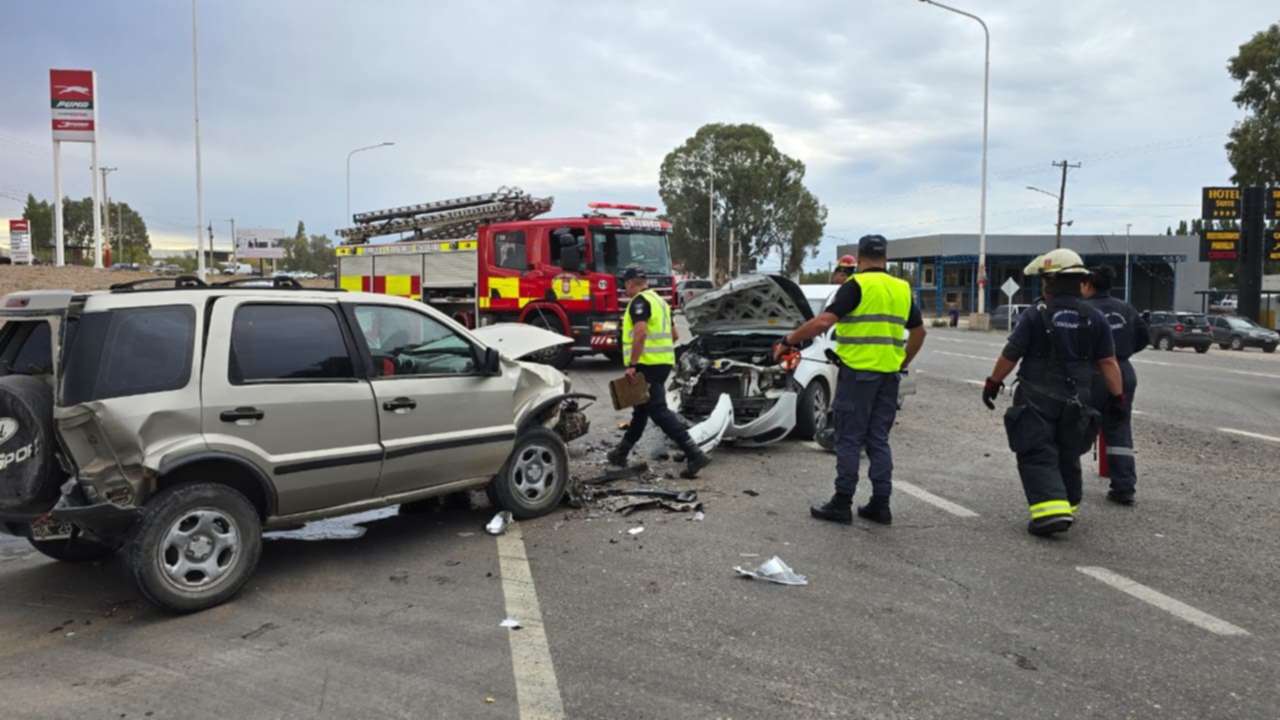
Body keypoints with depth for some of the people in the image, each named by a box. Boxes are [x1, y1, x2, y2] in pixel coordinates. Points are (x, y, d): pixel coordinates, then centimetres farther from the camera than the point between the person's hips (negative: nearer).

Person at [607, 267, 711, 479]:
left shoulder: (639, 301, -11)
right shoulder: (659, 301, 18)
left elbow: (640, 333, -25)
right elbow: (674, 335, 23)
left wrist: (632, 364, -25)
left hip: (648, 364, -10)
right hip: (664, 363, 10)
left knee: (658, 411, -10)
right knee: (641, 409, 18)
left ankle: (694, 455, -17)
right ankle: (621, 453, 30)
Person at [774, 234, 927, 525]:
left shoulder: (856, 285, -9)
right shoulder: (902, 289, 12)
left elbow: (824, 321, -19)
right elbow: (919, 331, 19)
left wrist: (789, 341, -11)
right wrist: (903, 363, 26)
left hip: (858, 372, -6)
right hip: (889, 374, 6)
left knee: (849, 439, 1)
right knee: (879, 440, 12)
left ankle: (842, 503, 5)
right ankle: (880, 504, 15)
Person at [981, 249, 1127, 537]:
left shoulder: (1035, 314, -9)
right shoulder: (1095, 318, 3)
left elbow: (1010, 355, -7)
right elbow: (1108, 362, 3)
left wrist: (992, 383, 5)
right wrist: (1117, 397, 9)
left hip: (1037, 399, -5)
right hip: (1076, 402, 5)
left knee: (1038, 456, -2)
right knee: (1067, 456, 19)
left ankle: (1051, 510, -16)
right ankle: (1068, 506, 31)